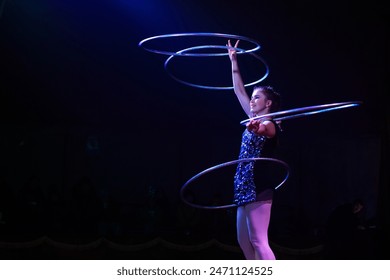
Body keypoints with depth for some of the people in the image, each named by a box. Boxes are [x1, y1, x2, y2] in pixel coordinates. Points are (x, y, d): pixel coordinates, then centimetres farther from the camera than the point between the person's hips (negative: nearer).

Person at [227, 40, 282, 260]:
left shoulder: (269, 125, -8)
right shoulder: (256, 121, 16)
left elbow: (264, 131, -36)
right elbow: (239, 91, 23)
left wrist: (257, 128, -58)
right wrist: (234, 62, 25)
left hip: (258, 188, -10)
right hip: (246, 188, 10)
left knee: (258, 241, -15)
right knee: (244, 241, 10)